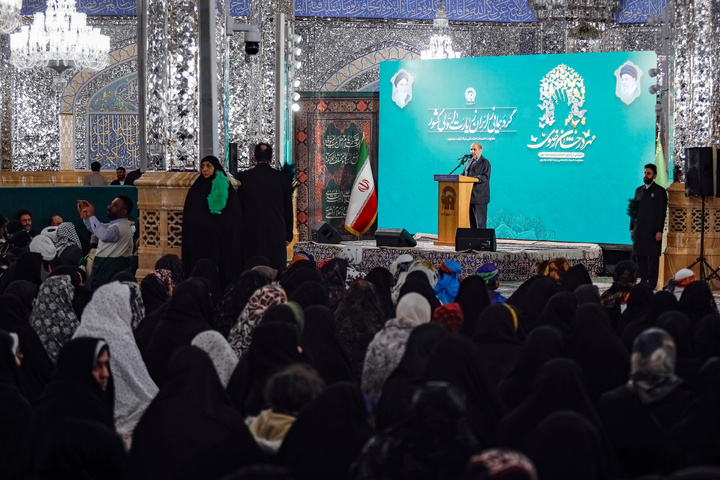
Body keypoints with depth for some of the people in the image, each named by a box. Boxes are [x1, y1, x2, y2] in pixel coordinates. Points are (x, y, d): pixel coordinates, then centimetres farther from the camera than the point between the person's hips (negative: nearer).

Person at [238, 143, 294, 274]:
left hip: (251, 233, -1)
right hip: (277, 233, 1)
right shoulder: (281, 178, -1)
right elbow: (288, 208, 5)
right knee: (276, 269, 3)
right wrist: (288, 235, 14)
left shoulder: (243, 177, -4)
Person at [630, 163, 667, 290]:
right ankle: (643, 282, 12)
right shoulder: (639, 190, 16)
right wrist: (632, 228, 11)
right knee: (639, 256, 5)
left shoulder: (659, 191, -1)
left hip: (653, 231, -6)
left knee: (653, 258, -4)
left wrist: (659, 231, -13)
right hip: (639, 231, 6)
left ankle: (652, 284, -3)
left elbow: (662, 212, -6)